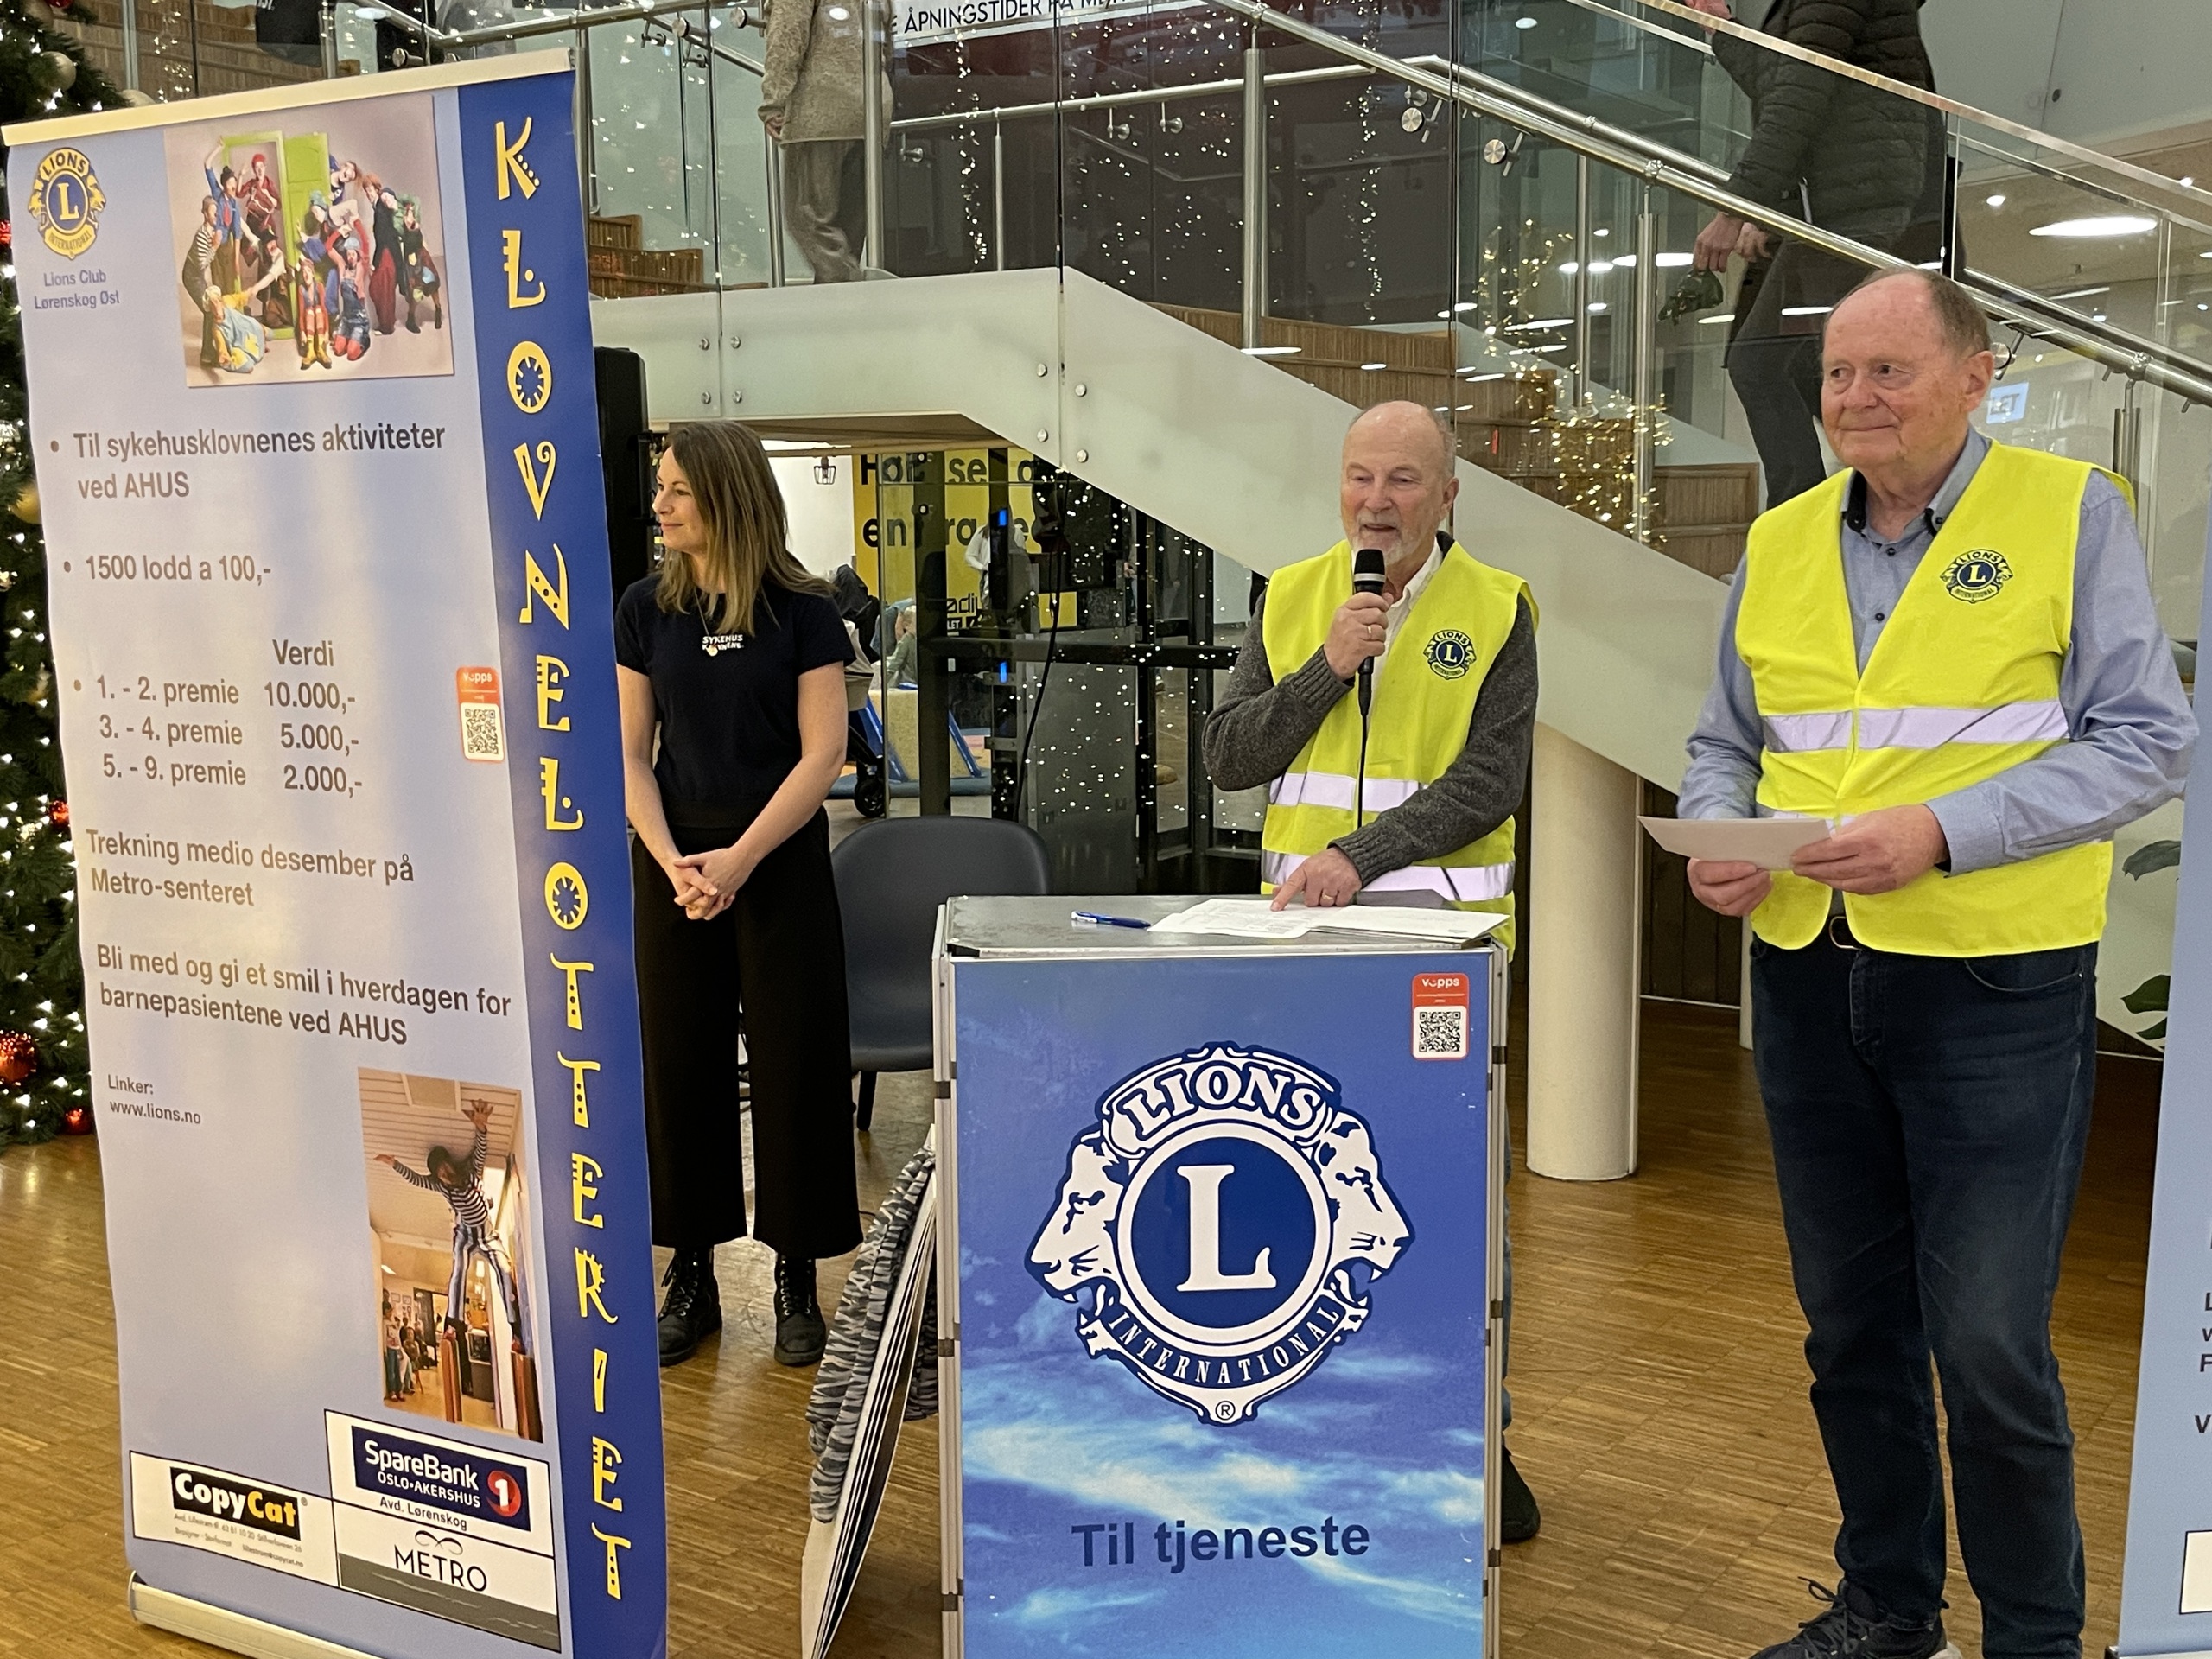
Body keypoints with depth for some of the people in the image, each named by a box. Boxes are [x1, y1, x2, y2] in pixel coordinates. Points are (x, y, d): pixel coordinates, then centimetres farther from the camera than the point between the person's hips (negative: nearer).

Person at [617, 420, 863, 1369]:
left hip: (782, 858, -2)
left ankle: (795, 1275, 15)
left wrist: (741, 857, -16)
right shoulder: (645, 610, 4)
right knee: (679, 1058, 6)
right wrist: (671, 861, -12)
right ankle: (690, 1271, 20)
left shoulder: (803, 612, -3)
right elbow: (629, 753, 3)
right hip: (672, 863, 3)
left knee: (793, 1060, 1)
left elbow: (822, 753, -7)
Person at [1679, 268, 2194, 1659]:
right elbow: (1726, 744, 18)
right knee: (1850, 1322, 14)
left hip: (1996, 981, -5)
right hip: (1808, 974, 5)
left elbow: (2147, 741, -8)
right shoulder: (1781, 543, 10)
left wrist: (1940, 833, -18)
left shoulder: (2070, 512, -3)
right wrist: (1717, 838, -4)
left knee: (1988, 1338, -3)